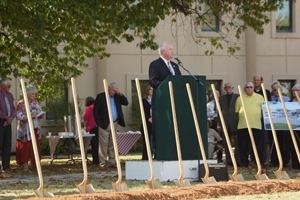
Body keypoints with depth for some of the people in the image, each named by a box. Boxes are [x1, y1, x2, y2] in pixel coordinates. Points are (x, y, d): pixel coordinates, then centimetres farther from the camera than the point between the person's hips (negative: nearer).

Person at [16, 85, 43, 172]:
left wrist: (40, 115, -3)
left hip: (35, 129, 6)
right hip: (26, 130, -6)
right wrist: (28, 116, -24)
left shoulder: (35, 102, 14)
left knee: (36, 147, 4)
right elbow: (18, 116, -13)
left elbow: (40, 112, 20)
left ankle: (34, 165, 9)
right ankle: (25, 166, -2)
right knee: (26, 147, -5)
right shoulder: (21, 104, -6)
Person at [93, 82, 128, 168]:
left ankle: (112, 162, 10)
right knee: (103, 145, -5)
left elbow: (126, 103, 7)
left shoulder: (117, 97, 12)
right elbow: (95, 110, -4)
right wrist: (99, 123, -10)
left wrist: (120, 94, -6)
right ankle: (102, 163, -3)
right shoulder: (101, 96, -3)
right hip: (105, 124, -5)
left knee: (113, 145, 6)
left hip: (115, 124, 5)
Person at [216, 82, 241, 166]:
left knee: (237, 143, -3)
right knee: (226, 144, 5)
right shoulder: (221, 98, 12)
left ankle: (238, 160, -1)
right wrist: (218, 124, 5)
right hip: (225, 124, 3)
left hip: (235, 124, -3)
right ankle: (228, 160, 9)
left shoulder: (237, 97, 3)